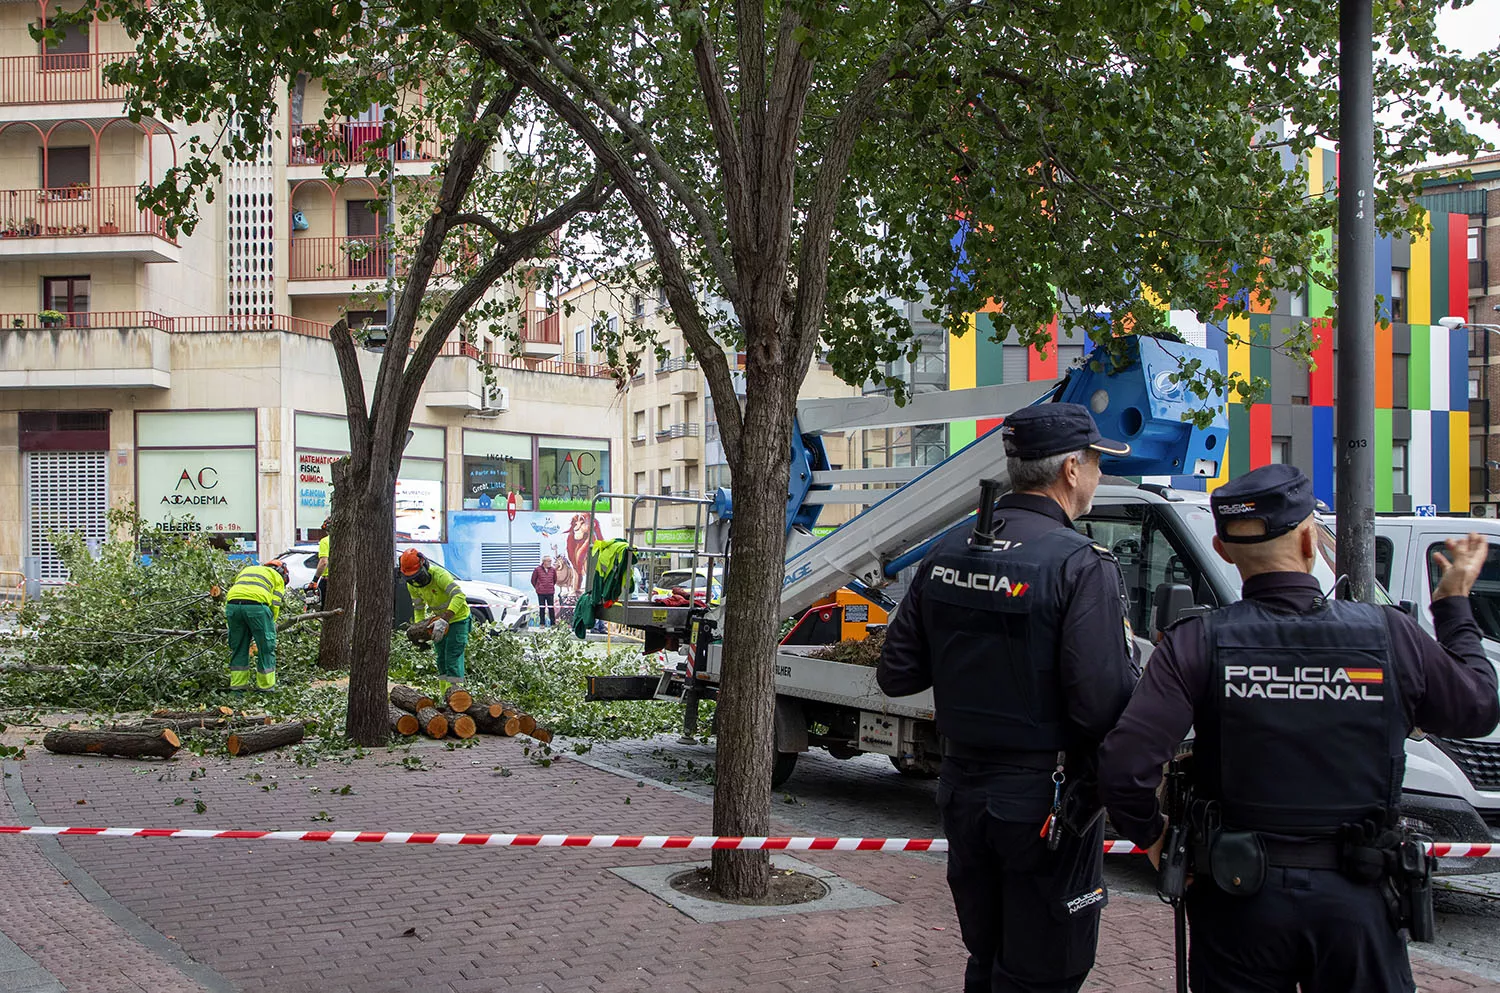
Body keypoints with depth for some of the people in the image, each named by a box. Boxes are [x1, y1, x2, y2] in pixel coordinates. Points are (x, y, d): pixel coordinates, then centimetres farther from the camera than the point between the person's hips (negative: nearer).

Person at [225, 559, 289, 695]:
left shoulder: (246, 569, 37)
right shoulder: (277, 577, 23)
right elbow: (275, 605, 10)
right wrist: (271, 625, 20)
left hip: (232, 605, 5)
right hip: (256, 605, -5)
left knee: (238, 648, 17)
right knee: (266, 648, 8)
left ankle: (237, 687, 19)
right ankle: (265, 688, 11)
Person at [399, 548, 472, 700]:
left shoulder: (439, 574, -32)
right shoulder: (412, 584, -7)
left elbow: (459, 596, -44)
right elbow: (418, 607, 6)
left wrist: (444, 620, -50)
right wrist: (418, 626, -11)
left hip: (457, 618, -8)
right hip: (440, 619, 8)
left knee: (453, 655, -16)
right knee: (441, 658, 8)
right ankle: (445, 696, 13)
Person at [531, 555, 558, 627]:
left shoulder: (553, 570, 4)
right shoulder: (537, 570, -5)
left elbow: (555, 580, 20)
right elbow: (533, 580, 6)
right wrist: (537, 588, 9)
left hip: (550, 592, 2)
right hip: (541, 593, -2)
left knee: (551, 608, 3)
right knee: (542, 608, 5)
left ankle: (553, 623, 10)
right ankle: (542, 624, 12)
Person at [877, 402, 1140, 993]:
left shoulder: (947, 555, 3)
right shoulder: (1082, 565, -18)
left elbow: (896, 674, 6)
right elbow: (1106, 704, -25)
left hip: (963, 790, 7)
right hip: (1046, 804, -6)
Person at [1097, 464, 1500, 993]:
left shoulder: (1198, 643, -12)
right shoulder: (1391, 635, -7)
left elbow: (1124, 766, -20)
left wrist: (1150, 834, 0)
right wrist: (1455, 604, 23)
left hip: (1237, 894, -1)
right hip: (1357, 897, 1)